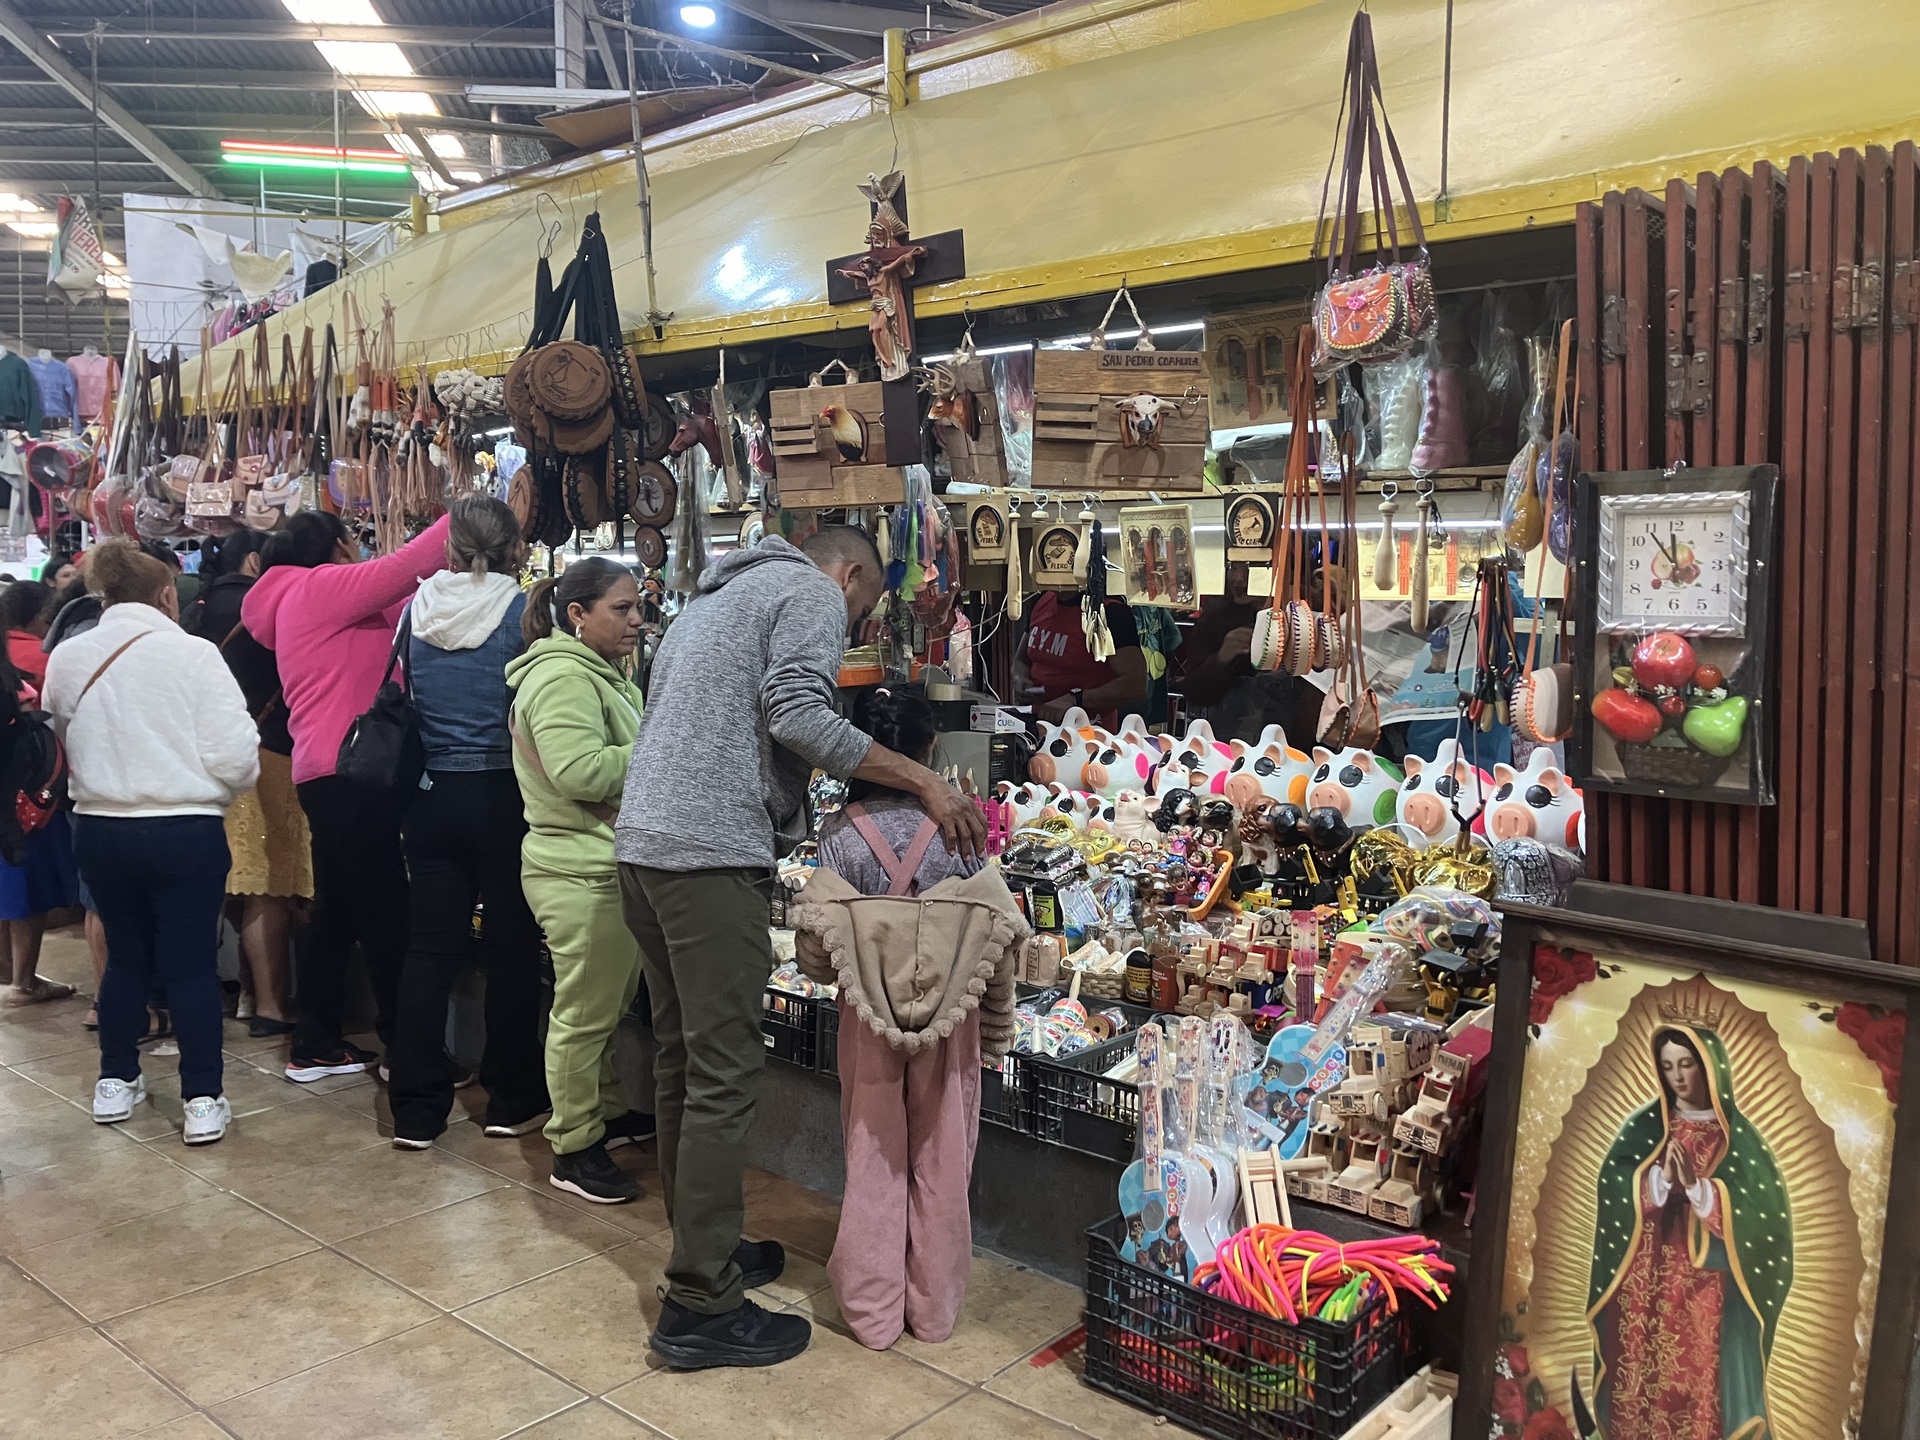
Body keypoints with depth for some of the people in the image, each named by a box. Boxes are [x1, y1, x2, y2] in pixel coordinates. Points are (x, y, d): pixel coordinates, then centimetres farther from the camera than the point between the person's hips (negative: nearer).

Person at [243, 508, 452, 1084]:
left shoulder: (302, 601, 22)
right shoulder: (321, 587, -7)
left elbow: (393, 607, 18)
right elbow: (408, 565, -14)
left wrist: (452, 546, 13)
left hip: (330, 774, 11)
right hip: (349, 772, -11)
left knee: (337, 912, 15)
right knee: (385, 915, -6)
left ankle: (314, 1045, 23)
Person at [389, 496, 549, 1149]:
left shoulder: (417, 609, 2)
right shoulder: (524, 611, -10)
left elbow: (404, 697, 13)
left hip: (433, 796, 4)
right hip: (505, 796, -3)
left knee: (430, 947, 9)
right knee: (511, 947, 8)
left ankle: (416, 1109, 13)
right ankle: (512, 1100, 18)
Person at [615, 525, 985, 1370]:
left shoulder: (718, 596, 29)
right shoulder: (814, 593, 1)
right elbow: (799, 715, -15)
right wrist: (925, 782, -12)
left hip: (642, 843, 10)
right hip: (711, 853, -10)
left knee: (682, 1058, 16)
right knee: (724, 1075, -6)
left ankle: (705, 1248, 29)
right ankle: (700, 1307, 0)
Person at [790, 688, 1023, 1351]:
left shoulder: (840, 831, -11)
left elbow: (817, 952, -12)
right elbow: (994, 934, -7)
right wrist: (996, 1023, 6)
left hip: (868, 1020, 0)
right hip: (948, 1020, 0)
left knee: (874, 1159, 13)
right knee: (941, 1160, 14)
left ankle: (873, 1309, 23)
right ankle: (934, 1307, 26)